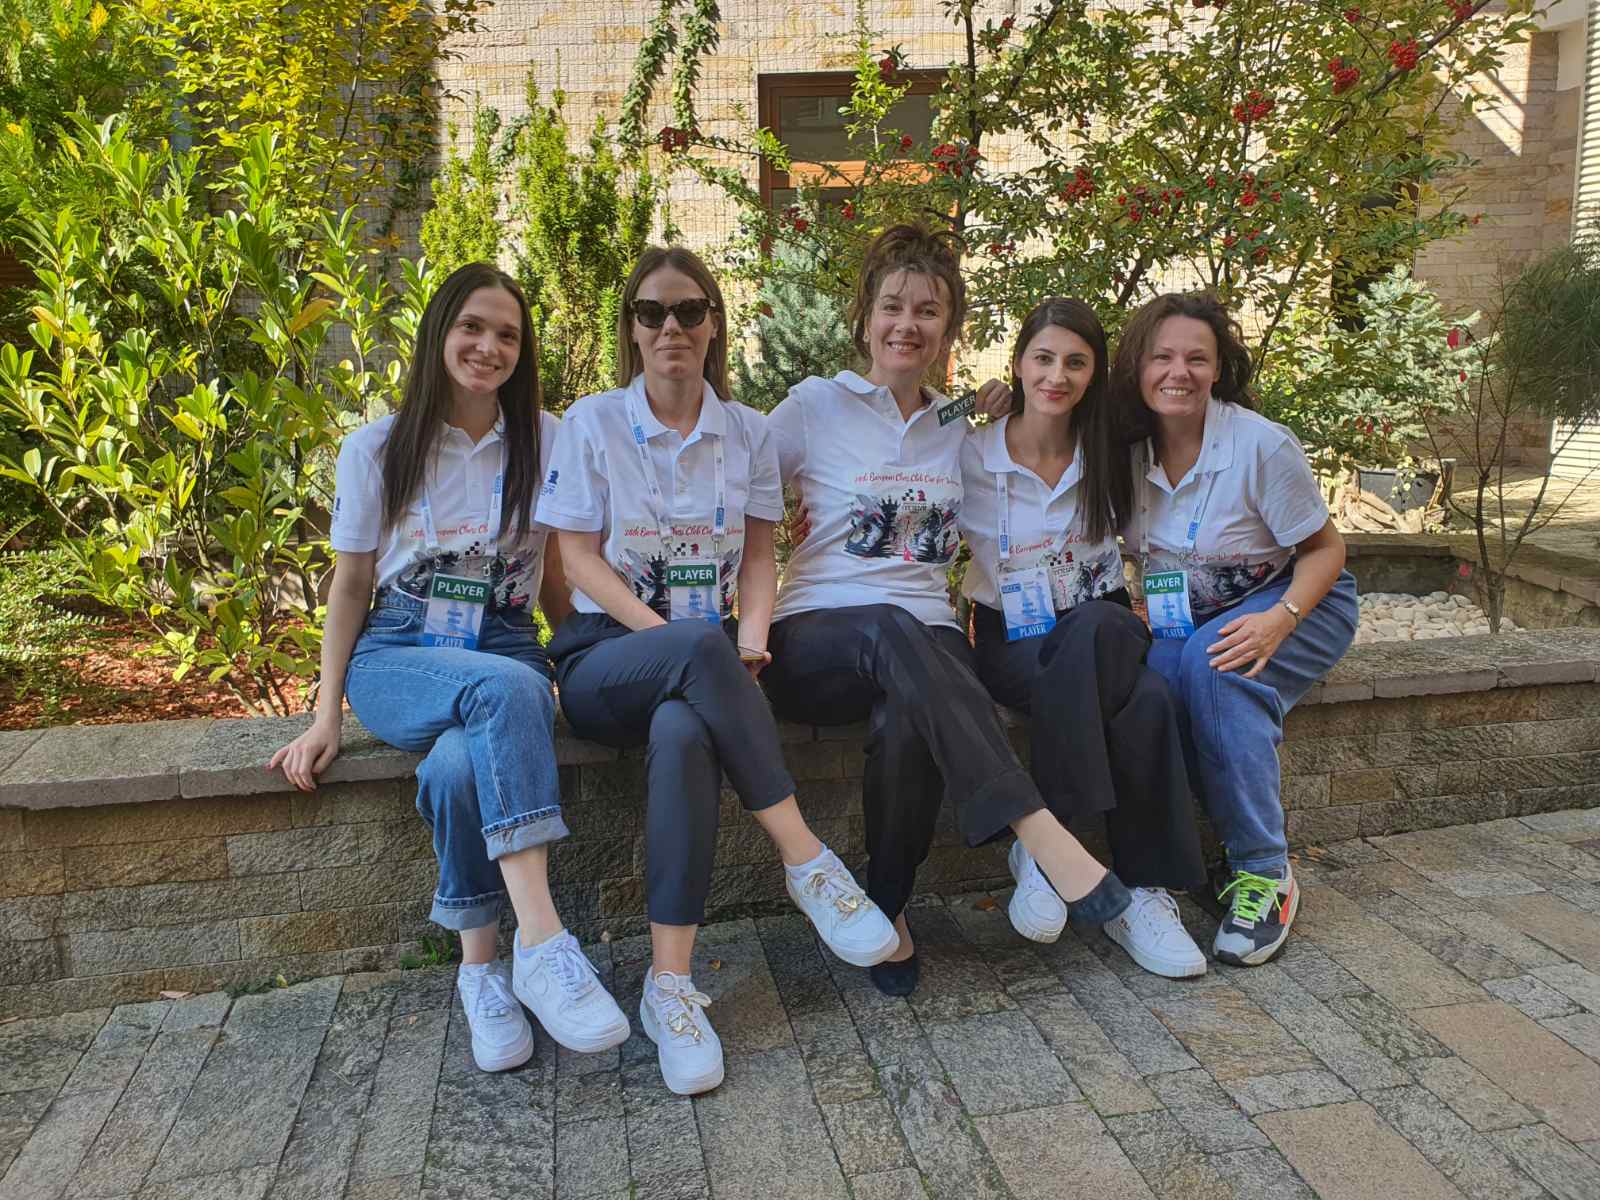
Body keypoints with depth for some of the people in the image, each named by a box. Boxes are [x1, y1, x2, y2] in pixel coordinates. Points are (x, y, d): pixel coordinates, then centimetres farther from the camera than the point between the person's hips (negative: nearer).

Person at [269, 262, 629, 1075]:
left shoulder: (545, 441, 7)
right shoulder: (376, 449, 6)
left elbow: (555, 576, 13)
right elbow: (351, 587, 8)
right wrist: (326, 717, 1)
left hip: (507, 646, 1)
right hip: (398, 654, 0)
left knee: (460, 766, -37)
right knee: (505, 688, -38)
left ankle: (482, 967, -20)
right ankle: (543, 941, -41)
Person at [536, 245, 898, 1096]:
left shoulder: (746, 430, 12)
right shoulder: (592, 423, 4)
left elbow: (759, 552, 11)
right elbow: (579, 556, -2)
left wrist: (753, 634, -11)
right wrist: (672, 635, -17)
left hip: (702, 659, 2)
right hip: (607, 652, -1)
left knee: (683, 730, -38)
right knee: (701, 648, -39)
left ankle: (669, 986, -35)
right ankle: (807, 862, -32)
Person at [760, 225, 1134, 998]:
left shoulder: (959, 429, 19)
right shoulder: (814, 406, 8)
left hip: (926, 643, 2)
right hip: (816, 638, -2)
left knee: (910, 719, -36)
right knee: (893, 630, -39)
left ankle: (888, 906, -14)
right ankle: (1040, 835, -43)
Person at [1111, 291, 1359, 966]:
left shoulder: (1261, 444, -17)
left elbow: (1326, 549, -9)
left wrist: (1279, 620, -27)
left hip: (1302, 605, -3)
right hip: (1187, 621, 4)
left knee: (1211, 663, -35)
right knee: (1149, 677, -30)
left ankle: (1265, 874, -25)